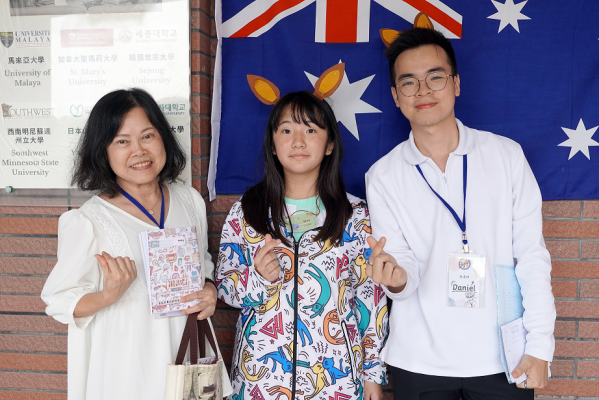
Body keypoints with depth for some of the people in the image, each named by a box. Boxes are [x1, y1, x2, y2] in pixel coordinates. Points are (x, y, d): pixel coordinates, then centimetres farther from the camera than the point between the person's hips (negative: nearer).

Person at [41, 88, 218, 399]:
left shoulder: (190, 201, 1)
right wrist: (110, 294, -26)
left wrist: (209, 291, -5)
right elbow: (59, 303, -9)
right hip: (124, 368, -4)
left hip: (186, 354, 4)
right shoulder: (88, 221, -14)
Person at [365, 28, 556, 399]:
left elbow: (532, 254, -1)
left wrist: (539, 346, -5)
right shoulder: (382, 176, -1)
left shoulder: (506, 155, -2)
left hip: (502, 357, 0)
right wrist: (397, 279, -25)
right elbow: (405, 264, -2)